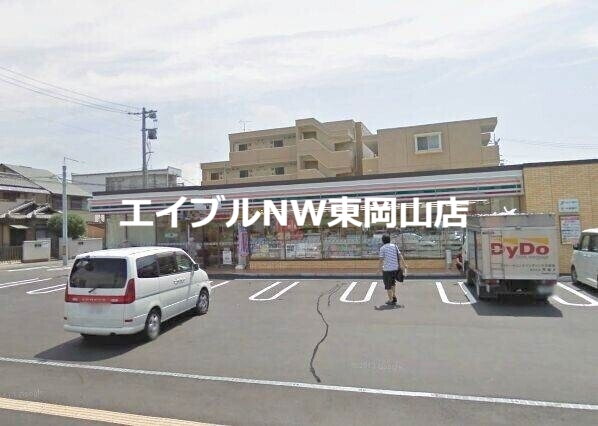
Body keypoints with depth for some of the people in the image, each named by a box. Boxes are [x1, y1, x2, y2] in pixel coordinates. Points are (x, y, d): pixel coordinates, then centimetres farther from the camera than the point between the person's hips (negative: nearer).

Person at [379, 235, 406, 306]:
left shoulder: (382, 248, -4)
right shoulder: (394, 246, 8)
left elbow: (381, 260, -8)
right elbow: (400, 256, 2)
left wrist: (381, 268, 1)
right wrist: (404, 264, 2)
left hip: (387, 269, -5)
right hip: (395, 268, 5)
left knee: (388, 286, 6)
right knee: (392, 283, 24)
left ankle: (391, 300, 9)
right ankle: (394, 297, 18)